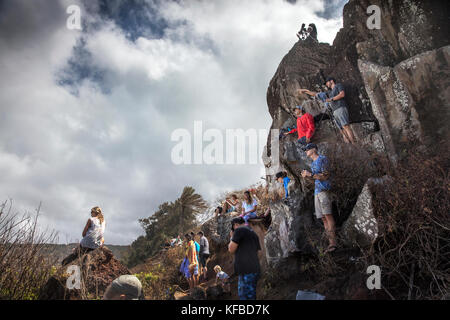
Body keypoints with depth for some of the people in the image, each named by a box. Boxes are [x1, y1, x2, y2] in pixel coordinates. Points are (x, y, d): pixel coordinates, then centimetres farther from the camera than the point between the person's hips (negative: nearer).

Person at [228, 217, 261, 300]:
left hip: (247, 271, -9)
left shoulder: (239, 230, -4)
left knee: (246, 297, -9)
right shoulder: (254, 233, 22)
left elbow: (231, 250, -3)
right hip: (255, 269, 9)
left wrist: (232, 237, 13)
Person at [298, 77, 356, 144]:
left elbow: (342, 94, -5)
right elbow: (316, 94, 35)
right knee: (343, 131, -7)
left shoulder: (338, 85, 14)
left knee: (346, 126, -21)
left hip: (341, 109, -7)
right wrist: (305, 91, 37)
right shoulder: (330, 93, 32)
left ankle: (354, 145, -28)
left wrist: (330, 99, -2)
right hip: (335, 112, 7)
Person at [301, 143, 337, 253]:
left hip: (324, 190, -8)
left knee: (328, 215, -14)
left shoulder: (322, 159, -3)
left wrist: (310, 174, -13)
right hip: (317, 192, 9)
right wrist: (307, 175, 10)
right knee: (323, 218, 3)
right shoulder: (313, 163, 23)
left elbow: (325, 177, -11)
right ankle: (330, 243, 3)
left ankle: (333, 242, -15)